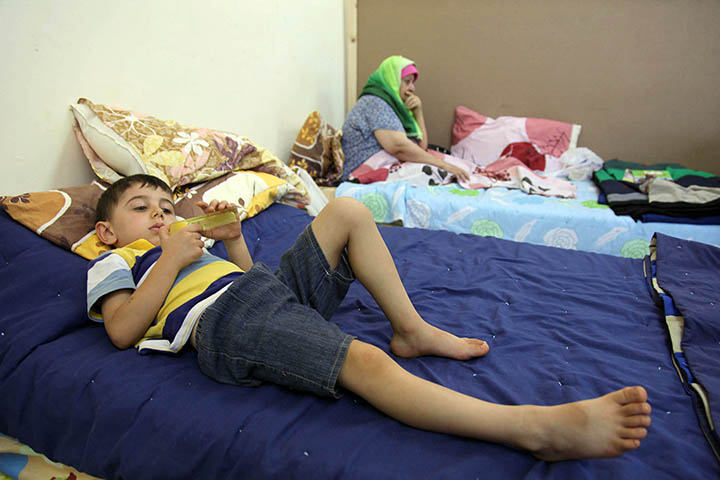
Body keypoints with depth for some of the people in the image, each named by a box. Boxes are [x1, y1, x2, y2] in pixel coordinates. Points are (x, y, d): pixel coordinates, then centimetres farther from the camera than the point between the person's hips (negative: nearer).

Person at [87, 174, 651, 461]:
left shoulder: (181, 243, 37)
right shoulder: (112, 264, 18)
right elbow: (123, 330, -3)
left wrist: (230, 236, 14)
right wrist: (172, 259, -5)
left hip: (275, 287, 8)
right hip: (228, 321, -8)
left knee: (347, 211, -1)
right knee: (366, 361, -32)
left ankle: (411, 328, -3)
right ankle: (539, 428, -39)